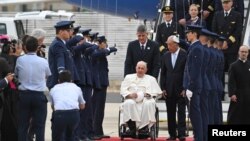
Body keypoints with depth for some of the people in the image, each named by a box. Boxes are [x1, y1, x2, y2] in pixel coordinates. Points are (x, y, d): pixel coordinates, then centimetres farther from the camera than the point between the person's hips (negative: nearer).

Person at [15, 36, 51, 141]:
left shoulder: (20, 60, -5)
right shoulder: (43, 62, -5)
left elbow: (16, 74, 9)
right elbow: (48, 75, 12)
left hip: (24, 94, 1)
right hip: (39, 95, -1)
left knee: (22, 125, 7)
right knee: (39, 125, 1)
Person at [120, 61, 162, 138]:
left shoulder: (151, 79, 23)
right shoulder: (129, 77, 24)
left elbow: (156, 92, 8)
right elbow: (123, 90, 11)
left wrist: (147, 94, -11)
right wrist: (130, 94, -10)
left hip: (145, 100, 0)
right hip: (132, 99, 0)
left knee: (149, 104, -37)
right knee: (129, 103, -37)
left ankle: (144, 127, -32)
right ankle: (132, 128, -36)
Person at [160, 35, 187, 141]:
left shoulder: (185, 55, -6)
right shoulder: (165, 56, 9)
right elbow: (163, 73, 11)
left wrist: (185, 88, -11)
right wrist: (163, 88, 3)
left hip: (181, 89, -4)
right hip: (169, 89, 4)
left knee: (181, 112, -4)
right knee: (170, 113, 5)